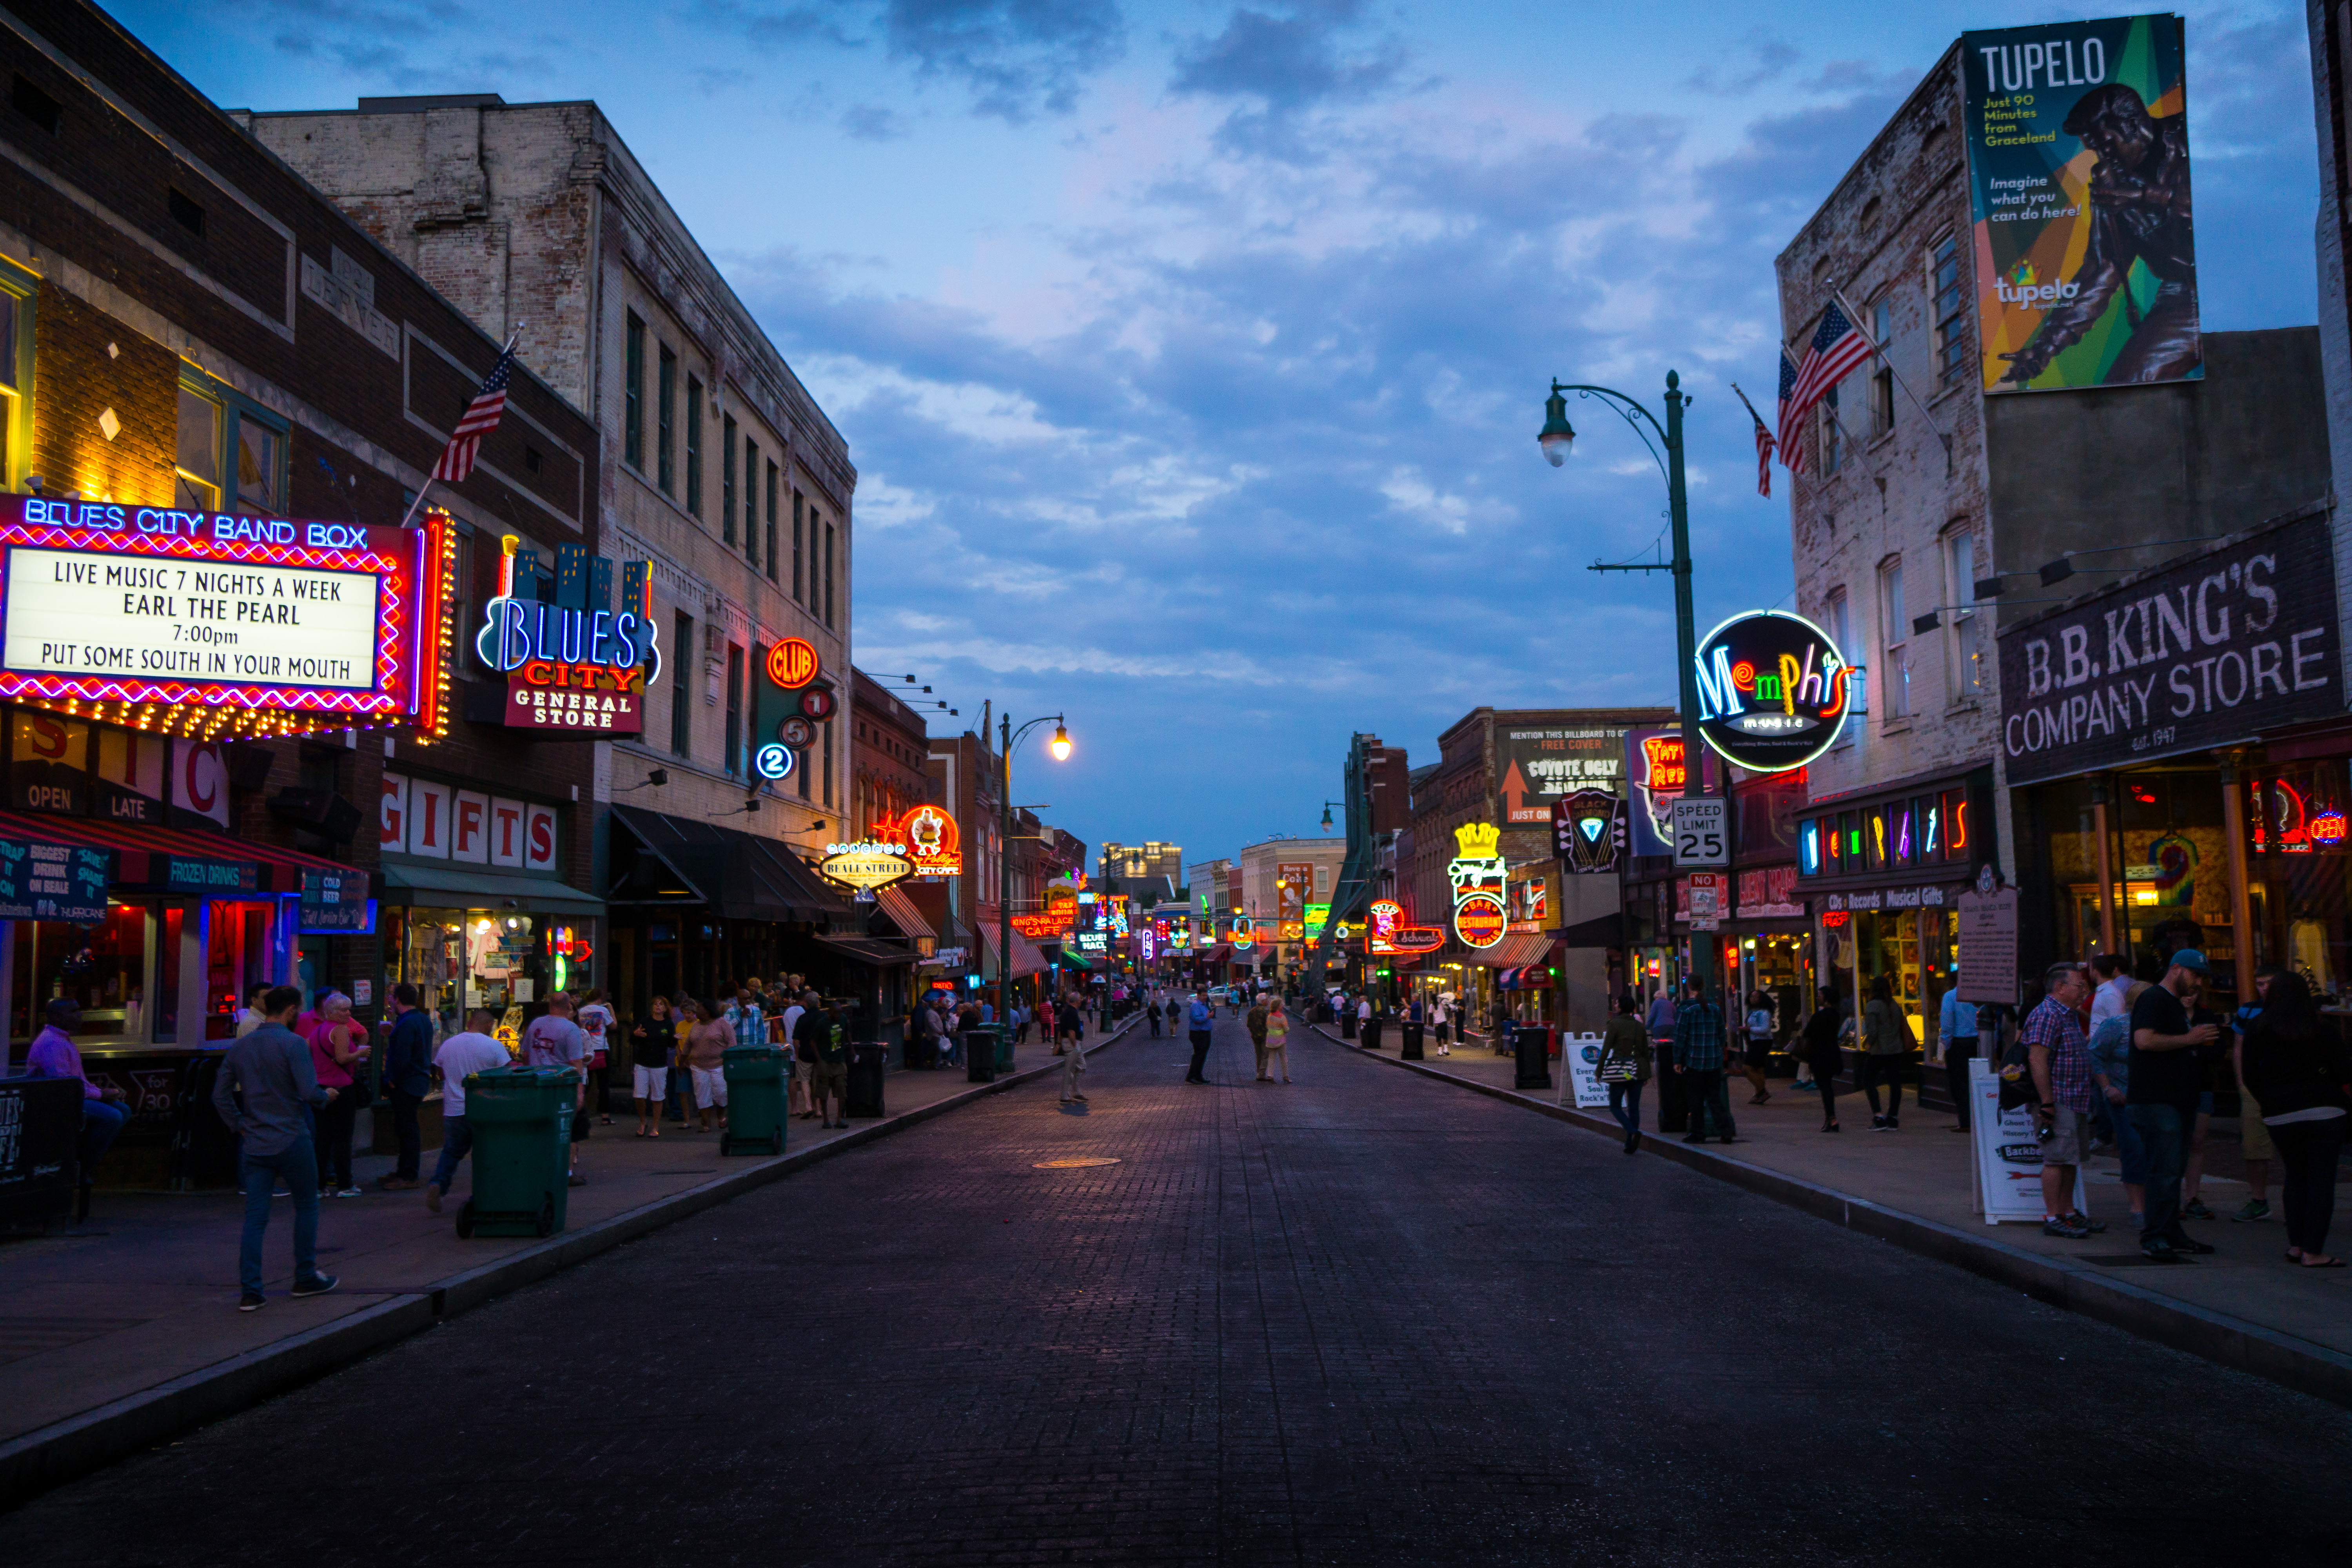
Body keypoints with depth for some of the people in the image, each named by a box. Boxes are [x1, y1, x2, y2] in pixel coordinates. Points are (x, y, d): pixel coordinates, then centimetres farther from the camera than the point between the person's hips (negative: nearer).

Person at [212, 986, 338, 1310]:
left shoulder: (240, 1047, 7)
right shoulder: (293, 1044, -13)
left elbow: (221, 1095, 8)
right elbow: (310, 1093, -20)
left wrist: (240, 1125, 15)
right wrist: (326, 1097, 1)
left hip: (255, 1145, 5)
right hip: (292, 1142, -5)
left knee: (255, 1218, 4)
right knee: (306, 1206, 13)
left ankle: (249, 1291, 0)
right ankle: (306, 1278, 21)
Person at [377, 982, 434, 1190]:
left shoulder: (406, 1024, -19)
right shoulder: (424, 1019, 12)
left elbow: (401, 1057, -24)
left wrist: (392, 1080, -14)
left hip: (405, 1085, -10)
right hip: (421, 1079, 10)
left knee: (407, 1129, -6)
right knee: (405, 1128, 17)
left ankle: (409, 1177, -3)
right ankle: (403, 1171, 25)